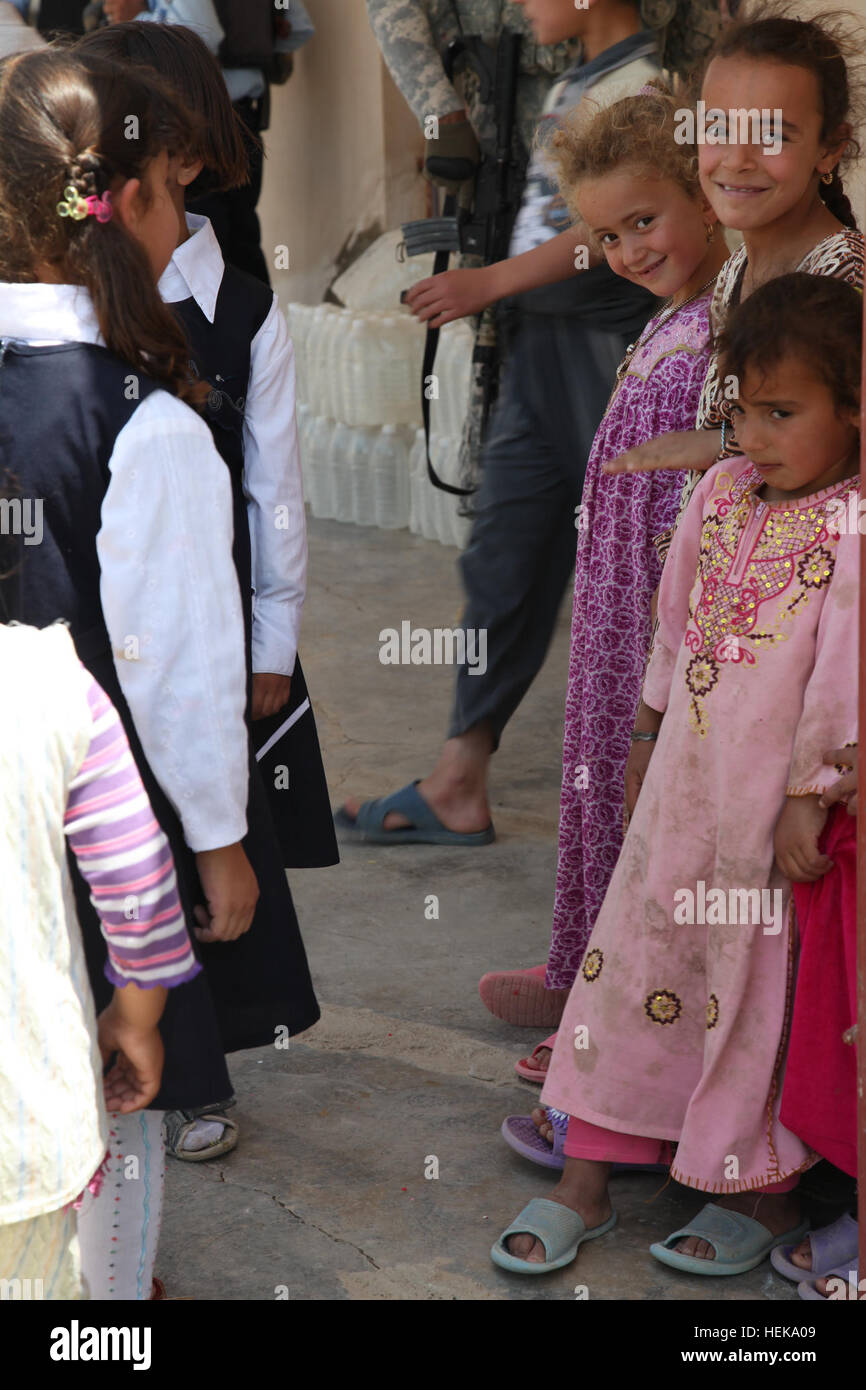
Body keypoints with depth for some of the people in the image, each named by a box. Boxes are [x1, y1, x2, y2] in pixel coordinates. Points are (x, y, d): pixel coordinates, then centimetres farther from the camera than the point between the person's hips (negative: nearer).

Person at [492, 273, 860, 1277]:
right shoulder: (720, 492, 6)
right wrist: (651, 730, 22)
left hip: (775, 809, -6)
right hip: (684, 786, 6)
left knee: (760, 986, 4)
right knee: (632, 957, 10)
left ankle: (766, 1194, 23)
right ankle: (585, 1179, 21)